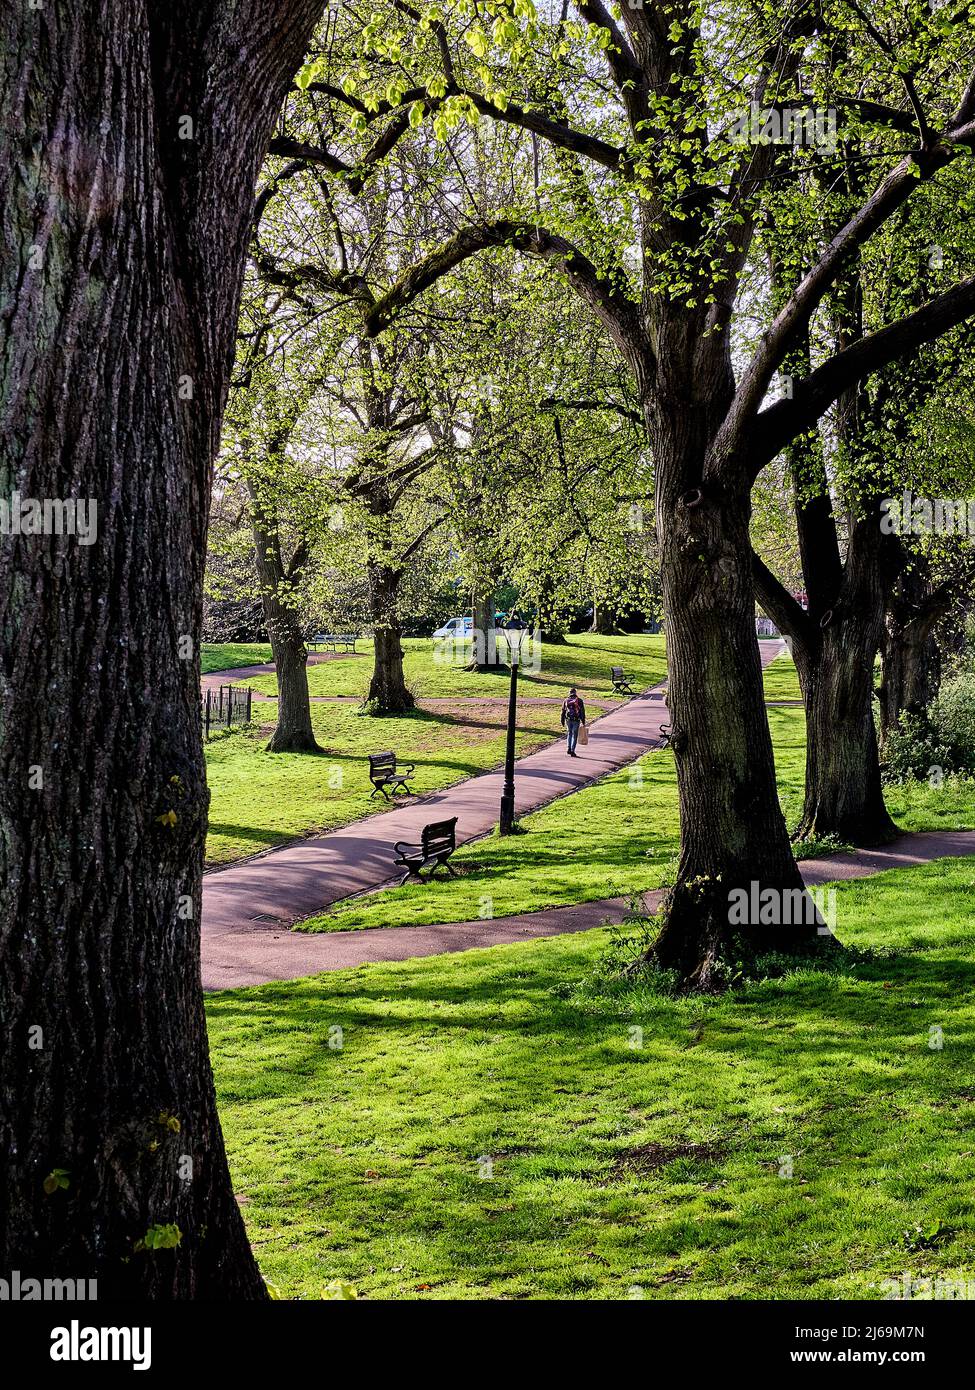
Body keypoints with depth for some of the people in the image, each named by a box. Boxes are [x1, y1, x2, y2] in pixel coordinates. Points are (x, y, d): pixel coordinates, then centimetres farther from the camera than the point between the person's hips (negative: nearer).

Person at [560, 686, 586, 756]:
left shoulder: (566, 700, 5)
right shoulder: (579, 701, 0)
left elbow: (563, 712, 8)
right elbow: (582, 712, -1)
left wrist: (562, 722, 14)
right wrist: (583, 721, 5)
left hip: (568, 719, 2)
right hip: (576, 720, -2)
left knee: (569, 733, 20)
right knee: (574, 735, 4)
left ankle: (568, 748, 8)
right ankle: (572, 751, 0)